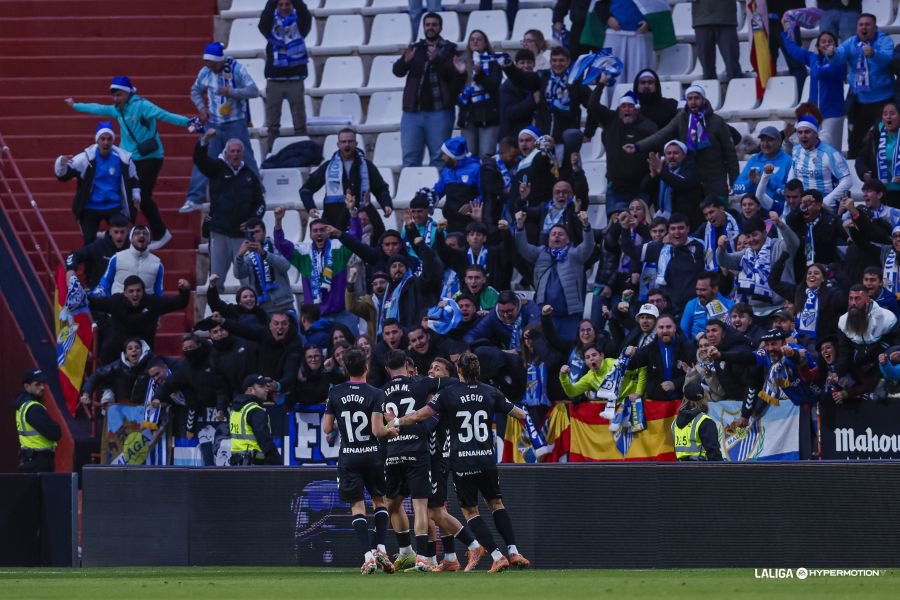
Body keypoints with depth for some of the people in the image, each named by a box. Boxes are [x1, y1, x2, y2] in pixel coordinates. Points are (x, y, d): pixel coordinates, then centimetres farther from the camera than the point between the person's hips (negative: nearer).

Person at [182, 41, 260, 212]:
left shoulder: (237, 69, -11)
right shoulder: (205, 72, 0)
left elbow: (254, 91, -15)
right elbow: (195, 91, 17)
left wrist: (231, 92, -26)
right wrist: (201, 107, -1)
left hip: (235, 123, -3)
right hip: (214, 124, 3)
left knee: (246, 160, 2)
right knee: (202, 160, -2)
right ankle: (195, 199, 2)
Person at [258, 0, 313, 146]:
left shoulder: (299, 22, 5)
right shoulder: (271, 23, 6)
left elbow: (306, 15, -16)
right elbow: (264, 19, -16)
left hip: (295, 78, -1)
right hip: (274, 78, 1)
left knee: (300, 121, 0)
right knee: (272, 123, 4)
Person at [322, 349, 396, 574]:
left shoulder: (335, 393, -1)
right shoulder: (375, 394, -9)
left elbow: (327, 428, 1)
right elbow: (377, 429, -14)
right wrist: (391, 431, 6)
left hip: (348, 457, 1)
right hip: (372, 454, -1)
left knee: (357, 506, 2)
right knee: (380, 500, 17)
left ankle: (368, 556, -9)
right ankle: (381, 549, 4)